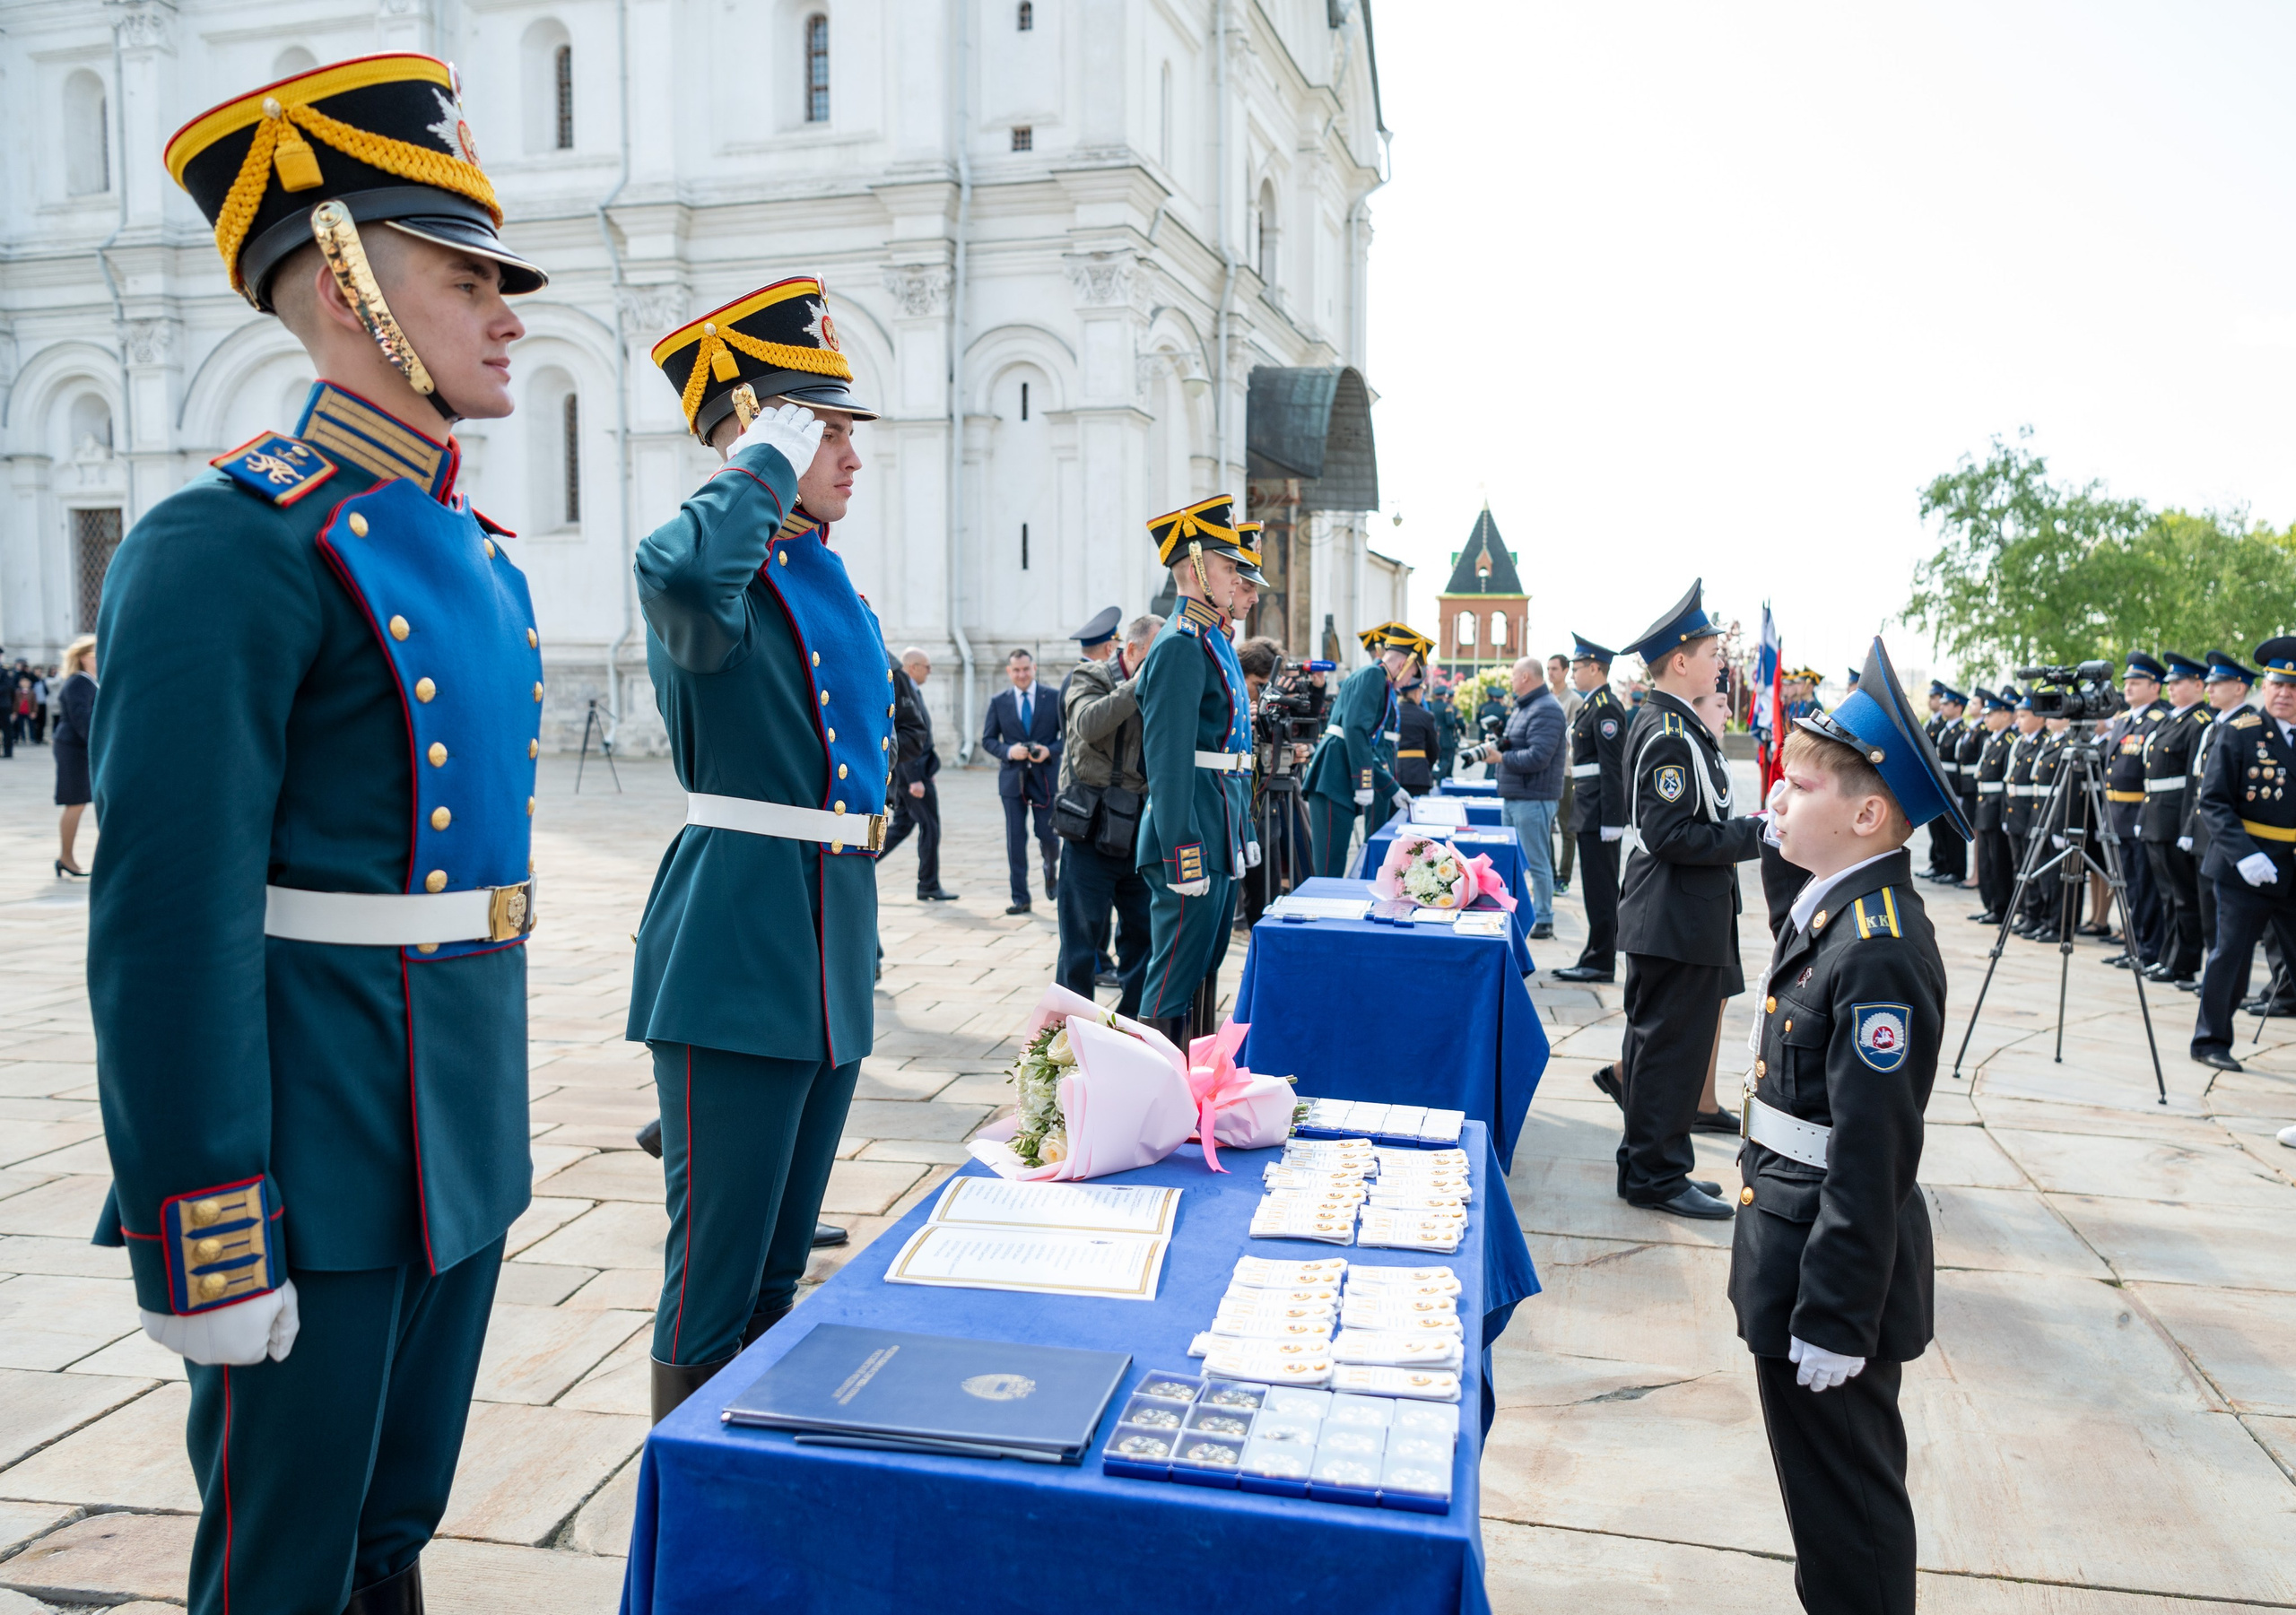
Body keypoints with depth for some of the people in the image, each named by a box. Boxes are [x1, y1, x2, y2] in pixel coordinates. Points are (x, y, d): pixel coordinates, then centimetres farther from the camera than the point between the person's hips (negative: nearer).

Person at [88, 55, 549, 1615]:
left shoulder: (473, 550, 11)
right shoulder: (228, 547, -16)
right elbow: (169, 918, -20)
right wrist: (207, 1247, -19)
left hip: (462, 1135, 8)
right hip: (322, 1157, -8)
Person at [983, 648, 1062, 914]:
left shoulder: (1054, 698, 2)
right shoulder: (999, 702, 6)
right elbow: (988, 740, 8)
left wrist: (1050, 751, -15)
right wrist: (1009, 751, -11)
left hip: (1046, 777, -1)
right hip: (1013, 779, 1)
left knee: (1048, 835, 0)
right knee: (1015, 839, 0)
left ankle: (1051, 869, 35)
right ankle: (1020, 898, 7)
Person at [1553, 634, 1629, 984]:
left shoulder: (1606, 709, -14)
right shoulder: (1592, 706, 17)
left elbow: (1613, 769, -19)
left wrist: (1609, 821, -22)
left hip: (1600, 812, -10)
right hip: (1590, 812, 10)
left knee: (1600, 890, -4)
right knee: (1599, 889, 13)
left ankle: (1600, 963, 1)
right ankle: (1598, 958, 19)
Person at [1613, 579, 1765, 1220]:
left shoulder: (1667, 722, 13)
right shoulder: (1669, 733, -19)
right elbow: (1671, 834, -24)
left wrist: (1749, 825, 13)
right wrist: (1756, 835, -19)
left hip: (1674, 919, 11)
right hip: (1679, 922, -11)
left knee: (1657, 1042, 16)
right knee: (1672, 1046, -1)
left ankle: (1646, 1163, 27)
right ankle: (1656, 1175, 9)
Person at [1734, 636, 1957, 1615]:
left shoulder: (1880, 954, -25)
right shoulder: (1832, 910, 5)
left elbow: (1873, 1157, -24)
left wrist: (1836, 1318, -20)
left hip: (1837, 1267, -10)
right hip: (1789, 1243, 10)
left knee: (1847, 1505, 8)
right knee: (1821, 1487, 24)